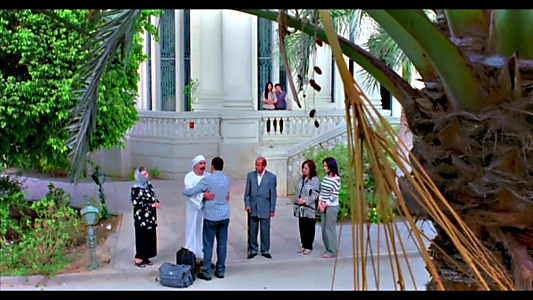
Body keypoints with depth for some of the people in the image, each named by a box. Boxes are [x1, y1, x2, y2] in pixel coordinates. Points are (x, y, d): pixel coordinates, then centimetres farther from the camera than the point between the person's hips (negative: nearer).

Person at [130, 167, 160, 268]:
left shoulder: (149, 185, 9)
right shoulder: (136, 189, -15)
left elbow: (154, 196, 19)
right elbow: (136, 204, -21)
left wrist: (156, 202, -3)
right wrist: (151, 205, -20)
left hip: (151, 218, 8)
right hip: (141, 219, -7)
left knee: (150, 237, 11)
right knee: (142, 238, 0)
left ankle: (146, 257, 23)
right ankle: (138, 258, 12)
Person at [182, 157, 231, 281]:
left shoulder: (207, 180, -12)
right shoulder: (226, 179, 6)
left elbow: (190, 192, -12)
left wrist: (184, 191, 11)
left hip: (211, 216, -5)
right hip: (225, 216, 5)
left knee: (208, 245, 3)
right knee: (222, 244, 10)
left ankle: (206, 272, 7)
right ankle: (220, 270, 16)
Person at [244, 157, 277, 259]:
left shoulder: (271, 177, -3)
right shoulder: (250, 175, 3)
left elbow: (273, 194, -1)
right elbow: (247, 192, 6)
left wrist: (272, 209, -2)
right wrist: (247, 204, -3)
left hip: (265, 208, -2)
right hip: (252, 208, 2)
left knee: (265, 231, 5)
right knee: (252, 231, 7)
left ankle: (265, 251, 18)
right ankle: (252, 250, 18)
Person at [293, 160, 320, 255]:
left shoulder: (315, 180, -10)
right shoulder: (300, 179, 11)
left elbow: (315, 195, -14)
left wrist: (305, 201, -20)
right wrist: (297, 200, 4)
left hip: (309, 209, -6)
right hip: (301, 208, 6)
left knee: (309, 228, 2)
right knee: (302, 227, 10)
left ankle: (309, 247, 12)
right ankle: (304, 245, 21)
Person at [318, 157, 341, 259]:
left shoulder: (336, 179, -14)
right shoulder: (325, 177, 9)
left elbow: (334, 195, -15)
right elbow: (321, 191, 11)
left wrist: (325, 205, -11)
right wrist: (320, 203, -2)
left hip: (331, 207, -8)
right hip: (323, 206, 8)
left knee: (330, 228, -3)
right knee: (324, 228, 12)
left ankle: (332, 251, 6)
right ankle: (328, 249, 22)